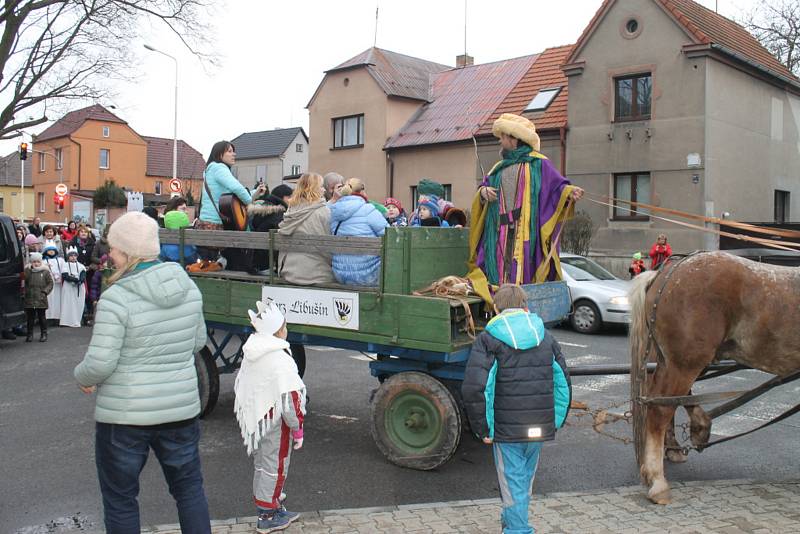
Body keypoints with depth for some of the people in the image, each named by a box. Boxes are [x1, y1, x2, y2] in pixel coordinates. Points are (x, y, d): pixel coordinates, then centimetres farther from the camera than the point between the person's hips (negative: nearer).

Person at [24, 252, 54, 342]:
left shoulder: (45, 272, 1)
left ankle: (43, 334, 14)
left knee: (42, 317, 5)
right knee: (30, 317, 8)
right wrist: (25, 292, -8)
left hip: (41, 299, -1)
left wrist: (45, 291, -8)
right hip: (29, 299, 2)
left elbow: (50, 283, 3)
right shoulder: (27, 271, 4)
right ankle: (30, 334, 17)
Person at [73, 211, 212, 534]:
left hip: (124, 415, -5)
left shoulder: (117, 297, -19)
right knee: (189, 489, 20)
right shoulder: (188, 287, -1)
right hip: (181, 409, 5)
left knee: (120, 500, 14)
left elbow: (100, 363, -18)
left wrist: (82, 378, 2)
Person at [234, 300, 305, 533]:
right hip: (275, 425, -8)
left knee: (261, 465, 19)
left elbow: (239, 387, 14)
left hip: (254, 420, 9)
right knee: (274, 468, 5)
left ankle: (272, 508, 34)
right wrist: (297, 429, -12)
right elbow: (289, 401, -23)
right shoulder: (281, 360, -24)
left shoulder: (250, 354, 4)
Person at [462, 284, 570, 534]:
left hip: (506, 428, -5)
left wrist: (482, 428, -8)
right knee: (526, 477, 23)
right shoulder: (546, 337, 6)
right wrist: (555, 421, 14)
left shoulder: (487, 339, -8)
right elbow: (563, 382, 8)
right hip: (540, 427, 5)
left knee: (512, 482, 7)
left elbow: (473, 389, -17)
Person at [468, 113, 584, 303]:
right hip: (500, 232, 5)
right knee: (499, 276, 0)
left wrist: (569, 192, -21)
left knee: (523, 274, -9)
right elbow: (485, 186, 25)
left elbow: (557, 186, -1)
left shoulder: (538, 163, 4)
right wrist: (483, 191, 2)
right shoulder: (499, 168, 22)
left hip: (526, 230, -5)